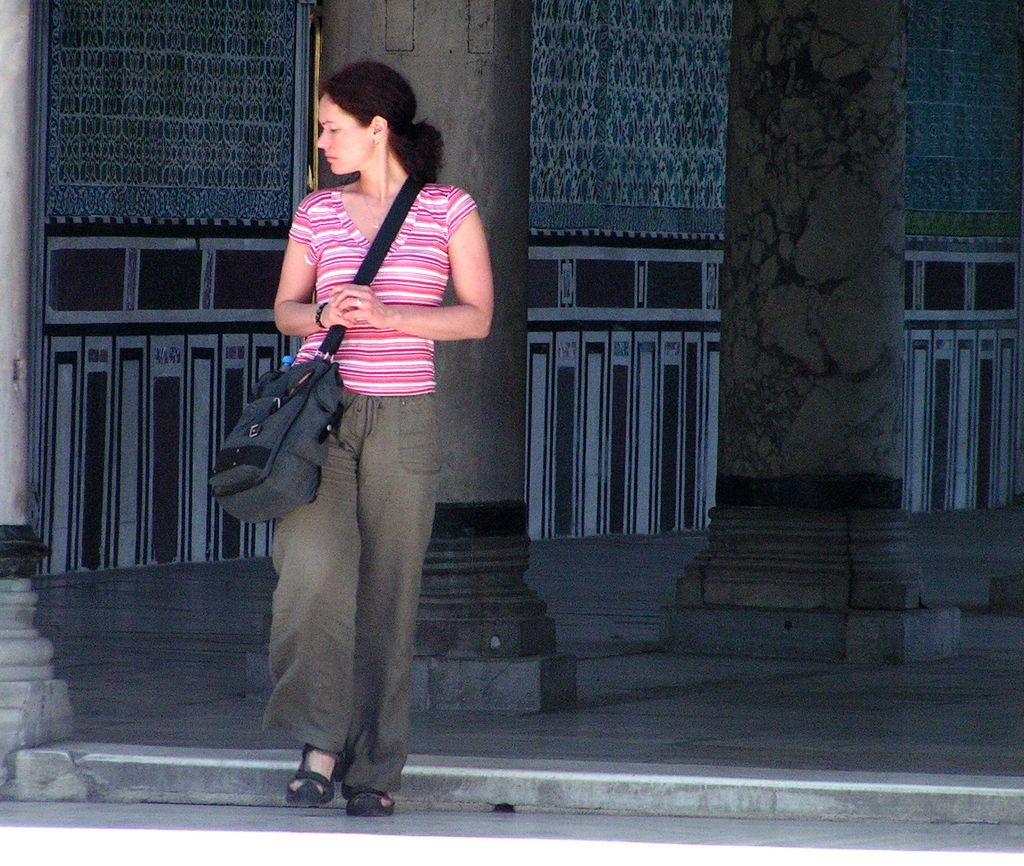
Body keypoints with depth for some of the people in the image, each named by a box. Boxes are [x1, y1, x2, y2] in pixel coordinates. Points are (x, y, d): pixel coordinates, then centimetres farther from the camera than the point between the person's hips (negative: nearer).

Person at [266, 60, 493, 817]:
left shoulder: (449, 212, 2)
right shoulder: (319, 214, 9)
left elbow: (478, 317, -1)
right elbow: (285, 310, 16)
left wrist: (385, 317, -14)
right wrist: (324, 316, -7)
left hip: (403, 420, -1)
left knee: (389, 591, 0)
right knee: (315, 568, -20)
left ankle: (375, 771, 8)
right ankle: (320, 743, -11)